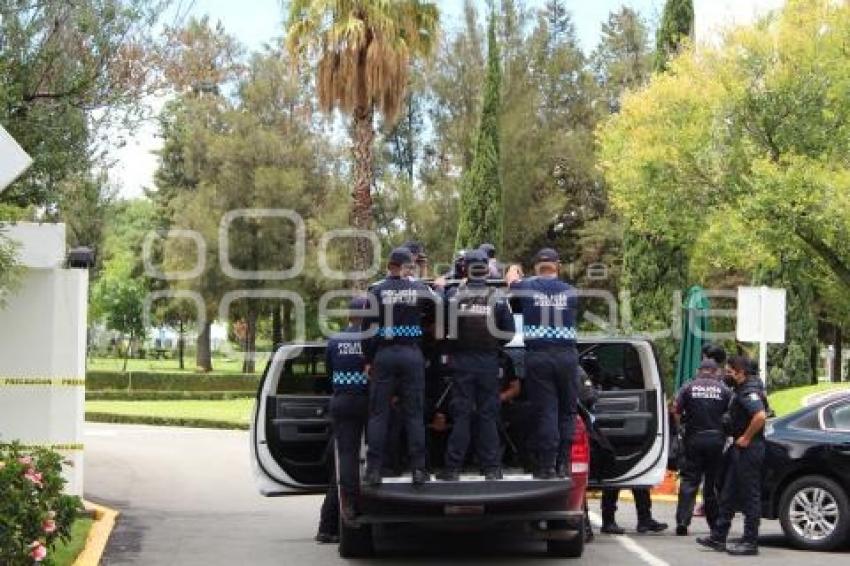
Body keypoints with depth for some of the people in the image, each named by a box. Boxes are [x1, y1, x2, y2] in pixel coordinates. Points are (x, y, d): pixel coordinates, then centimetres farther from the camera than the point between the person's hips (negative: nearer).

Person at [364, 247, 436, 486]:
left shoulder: (376, 291, -1)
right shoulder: (419, 288, 2)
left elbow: (370, 329, -3)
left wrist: (368, 360, 2)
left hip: (383, 354, -1)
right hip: (412, 354, 1)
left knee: (378, 414, 4)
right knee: (414, 413, 5)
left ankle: (374, 470, 1)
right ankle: (418, 469, 4)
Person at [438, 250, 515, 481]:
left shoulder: (452, 295, -5)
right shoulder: (497, 299, -1)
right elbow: (509, 331, 0)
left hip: (461, 361, -1)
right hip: (488, 362, 1)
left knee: (461, 415, 3)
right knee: (488, 415, 6)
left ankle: (453, 468, 1)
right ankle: (492, 468, 7)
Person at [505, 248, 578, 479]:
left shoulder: (527, 287, 3)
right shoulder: (570, 292, 9)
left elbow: (510, 279, 25)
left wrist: (514, 270, 50)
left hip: (538, 355, -1)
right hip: (567, 354, 1)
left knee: (546, 412, -1)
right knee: (567, 411, 9)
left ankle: (547, 466, -1)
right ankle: (563, 464, 8)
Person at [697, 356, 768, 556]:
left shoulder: (749, 392, -17)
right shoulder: (743, 390, 15)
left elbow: (760, 416, -31)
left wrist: (746, 437, -21)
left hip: (748, 449, -11)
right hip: (740, 449, 11)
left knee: (750, 496, -4)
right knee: (728, 494, 14)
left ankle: (750, 542, 2)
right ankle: (718, 537, 20)